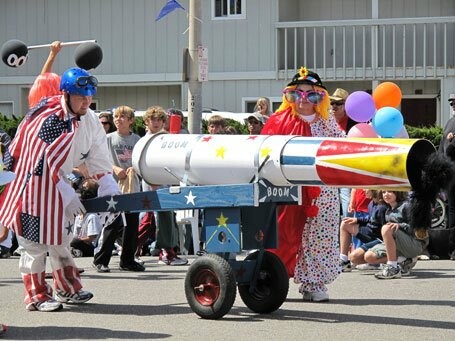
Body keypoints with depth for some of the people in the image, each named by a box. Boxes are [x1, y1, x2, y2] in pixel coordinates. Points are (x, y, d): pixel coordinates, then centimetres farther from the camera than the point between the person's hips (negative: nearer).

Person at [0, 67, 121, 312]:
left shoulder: (89, 120, 0)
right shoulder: (48, 119, -25)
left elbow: (98, 158, 6)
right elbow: (50, 163, -25)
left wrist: (110, 189, -3)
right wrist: (68, 196, -24)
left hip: (58, 184, 8)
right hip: (31, 183, -8)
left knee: (60, 237, 17)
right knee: (35, 241, -5)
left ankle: (68, 289, 29)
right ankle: (36, 296, 5)